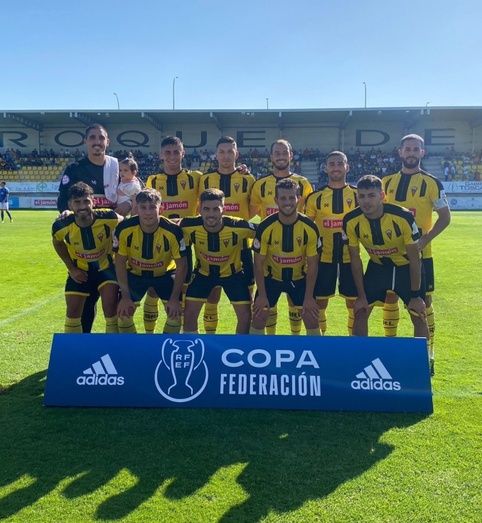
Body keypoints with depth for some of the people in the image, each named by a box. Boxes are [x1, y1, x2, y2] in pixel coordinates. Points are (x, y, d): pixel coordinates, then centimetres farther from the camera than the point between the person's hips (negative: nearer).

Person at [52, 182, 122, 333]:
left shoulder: (108, 217, -30)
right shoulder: (62, 226, -24)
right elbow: (57, 243, 1)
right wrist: (71, 268, -3)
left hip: (105, 266, -1)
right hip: (80, 270, 2)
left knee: (110, 307, -12)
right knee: (73, 311, 4)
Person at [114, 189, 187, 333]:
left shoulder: (173, 231, -28)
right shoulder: (124, 229, -25)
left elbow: (181, 265, -17)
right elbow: (120, 262, -12)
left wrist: (175, 298, -19)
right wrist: (125, 296, -16)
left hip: (165, 273, 0)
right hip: (135, 273, 1)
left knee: (175, 313, -13)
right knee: (124, 313, -11)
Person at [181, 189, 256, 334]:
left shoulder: (238, 226, -32)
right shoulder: (190, 226, -27)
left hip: (233, 273, -1)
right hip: (204, 272, 1)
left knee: (246, 316, -4)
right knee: (189, 314, -3)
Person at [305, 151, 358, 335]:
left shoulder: (358, 194, 3)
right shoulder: (315, 197, 3)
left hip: (350, 257, 0)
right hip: (323, 257, 0)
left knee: (353, 301, 6)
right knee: (320, 300, 6)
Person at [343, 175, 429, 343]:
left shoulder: (403, 217, -30)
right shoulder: (351, 221, -23)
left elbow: (414, 259, -19)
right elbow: (355, 259, -10)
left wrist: (416, 295, -15)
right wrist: (361, 296, -8)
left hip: (405, 266, -2)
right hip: (377, 266, 2)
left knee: (419, 317, -2)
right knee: (360, 312, -1)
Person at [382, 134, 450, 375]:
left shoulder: (431, 183, -3)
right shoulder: (386, 182, 8)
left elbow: (445, 217, -4)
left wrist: (424, 240, -16)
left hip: (419, 253, -3)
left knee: (423, 300, 1)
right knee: (389, 296, 10)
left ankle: (428, 351, 13)